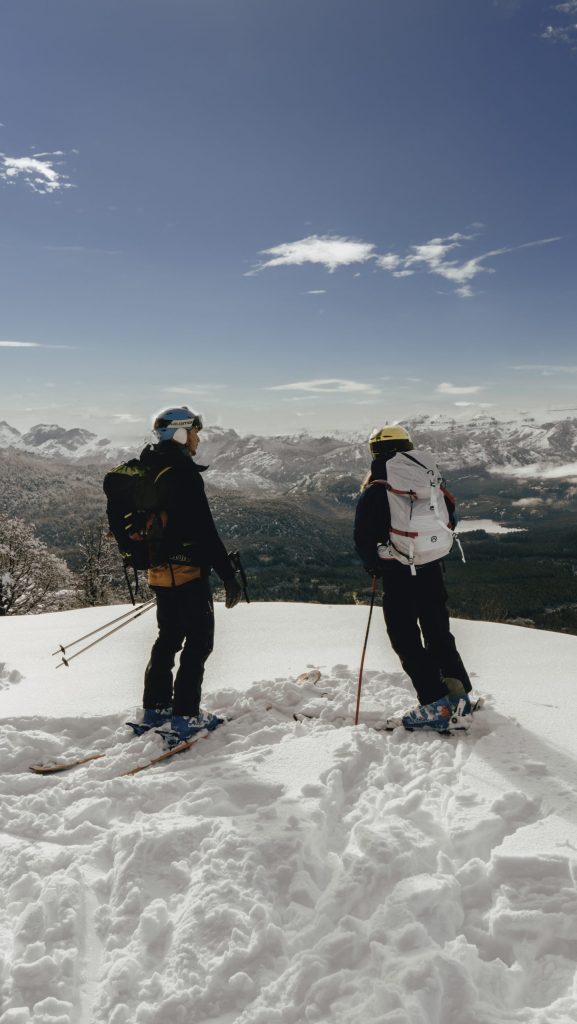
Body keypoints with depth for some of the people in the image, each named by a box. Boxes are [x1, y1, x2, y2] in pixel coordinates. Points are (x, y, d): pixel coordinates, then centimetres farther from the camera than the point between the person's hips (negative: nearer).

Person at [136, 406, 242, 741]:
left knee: (169, 638, 19)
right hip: (188, 571, -9)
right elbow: (205, 530, -22)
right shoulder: (184, 475, -18)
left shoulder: (151, 471, 11)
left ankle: (155, 708, 26)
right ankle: (185, 716, 4)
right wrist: (229, 574, -18)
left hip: (160, 571, 9)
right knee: (199, 641, 2)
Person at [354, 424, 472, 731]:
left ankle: (436, 706, 0)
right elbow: (451, 518, 14)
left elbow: (364, 538, -9)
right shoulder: (432, 478, 6)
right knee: (438, 632, 18)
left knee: (406, 639, 4)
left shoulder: (375, 490, -10)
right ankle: (458, 696, 21)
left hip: (398, 574, -5)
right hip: (433, 569, 6)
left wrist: (374, 565, 8)